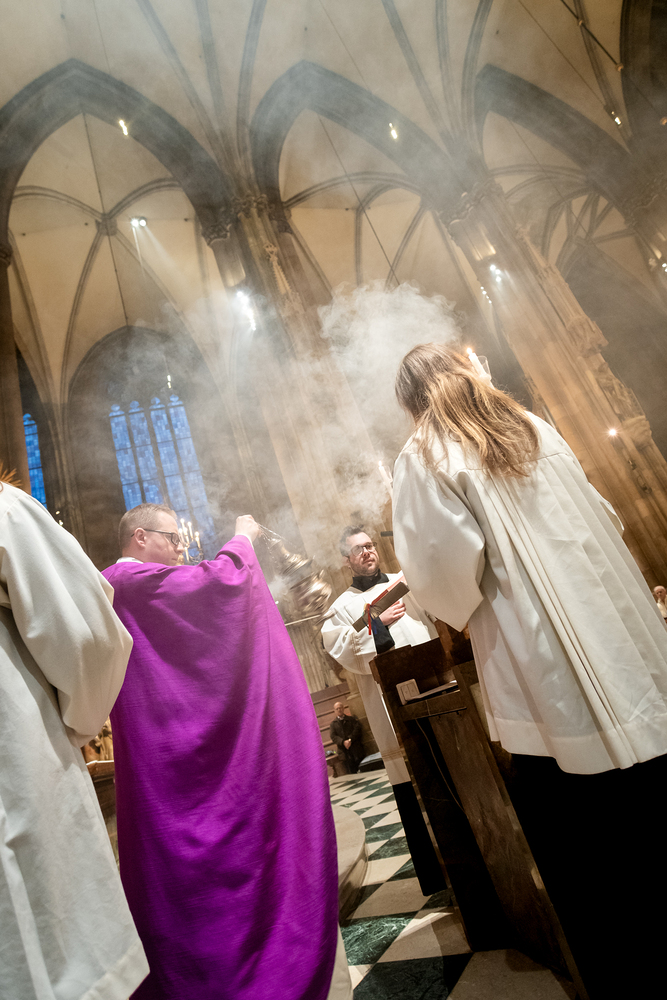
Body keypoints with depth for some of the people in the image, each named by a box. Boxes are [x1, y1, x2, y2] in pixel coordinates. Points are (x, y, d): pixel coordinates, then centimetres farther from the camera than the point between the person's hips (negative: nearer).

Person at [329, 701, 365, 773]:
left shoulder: (351, 718, 10)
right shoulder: (333, 723, 11)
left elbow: (357, 728, -1)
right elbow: (333, 736, 1)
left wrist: (350, 740, -13)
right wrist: (343, 742, -15)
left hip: (356, 748, 0)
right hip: (345, 750, 0)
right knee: (352, 772, 0)